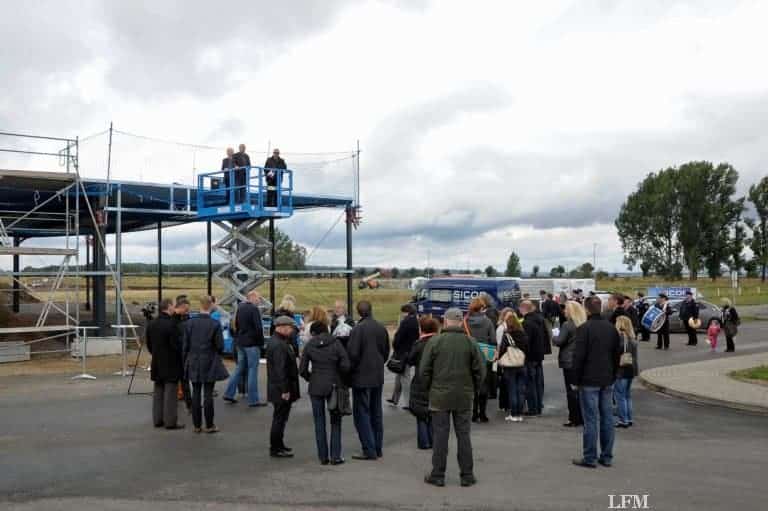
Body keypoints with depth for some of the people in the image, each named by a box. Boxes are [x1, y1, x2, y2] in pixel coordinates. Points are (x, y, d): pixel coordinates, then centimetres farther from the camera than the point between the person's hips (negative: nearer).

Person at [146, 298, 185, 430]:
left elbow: (149, 344, 12)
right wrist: (182, 358, -2)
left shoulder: (151, 324, 5)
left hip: (157, 364, 7)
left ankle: (157, 420, 19)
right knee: (170, 394, -2)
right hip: (170, 365, -7)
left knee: (158, 392, 14)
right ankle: (170, 422, 1)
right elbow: (176, 345, -19)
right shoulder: (170, 324, -20)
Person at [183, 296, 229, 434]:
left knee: (196, 394, 9)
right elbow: (220, 346, -8)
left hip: (194, 363, 3)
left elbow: (185, 345, 0)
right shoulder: (215, 324, -12)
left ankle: (197, 425, 14)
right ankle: (209, 426, 8)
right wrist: (217, 353, 14)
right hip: (209, 364, -2)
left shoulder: (189, 323, -4)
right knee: (208, 394, 2)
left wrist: (186, 362, 11)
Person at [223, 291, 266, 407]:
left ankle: (229, 393, 17)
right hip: (252, 343, -8)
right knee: (253, 370, -3)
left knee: (239, 368, 17)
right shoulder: (254, 309, -15)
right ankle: (253, 400, 0)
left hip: (240, 343, 8)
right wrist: (261, 343, -9)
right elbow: (258, 328, -18)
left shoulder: (240, 307, 10)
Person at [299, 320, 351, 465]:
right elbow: (346, 366, -12)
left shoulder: (309, 345, -2)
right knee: (335, 422, 11)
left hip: (316, 387, 1)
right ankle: (335, 456, 8)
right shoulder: (336, 343, -6)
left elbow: (302, 370, -3)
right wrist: (336, 374, 7)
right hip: (334, 386, -1)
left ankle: (323, 457, 13)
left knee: (319, 422, 10)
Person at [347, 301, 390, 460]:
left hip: (362, 377, -7)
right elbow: (386, 351, 12)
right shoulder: (381, 328, 4)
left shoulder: (358, 329, -16)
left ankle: (369, 450, -3)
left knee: (362, 413, 0)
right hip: (378, 377, 7)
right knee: (376, 412, 15)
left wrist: (351, 370, -2)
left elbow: (353, 353, -19)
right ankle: (377, 448, 21)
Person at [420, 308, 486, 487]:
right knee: (463, 435, 9)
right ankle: (467, 475, 14)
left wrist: (430, 388, 10)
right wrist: (472, 389, 13)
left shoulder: (434, 341, -7)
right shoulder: (470, 342, -3)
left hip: (440, 396, -1)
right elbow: (480, 371, -1)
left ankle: (437, 475, 12)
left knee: (440, 435, 5)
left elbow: (424, 370, -5)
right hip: (464, 397, 2)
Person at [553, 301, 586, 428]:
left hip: (569, 362, -7)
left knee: (571, 390, 0)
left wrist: (553, 337, 4)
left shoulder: (567, 325, -15)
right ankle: (582, 417, 19)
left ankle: (574, 418, 1)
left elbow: (559, 341, -16)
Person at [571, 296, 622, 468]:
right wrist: (613, 375, 18)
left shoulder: (584, 329, -12)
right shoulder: (611, 328, 7)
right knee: (607, 418, 9)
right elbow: (618, 353, 12)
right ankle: (607, 457, 15)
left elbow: (579, 356, -14)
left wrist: (576, 379, -4)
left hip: (589, 381, -6)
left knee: (591, 419, -2)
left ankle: (590, 458, 2)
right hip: (607, 380, 6)